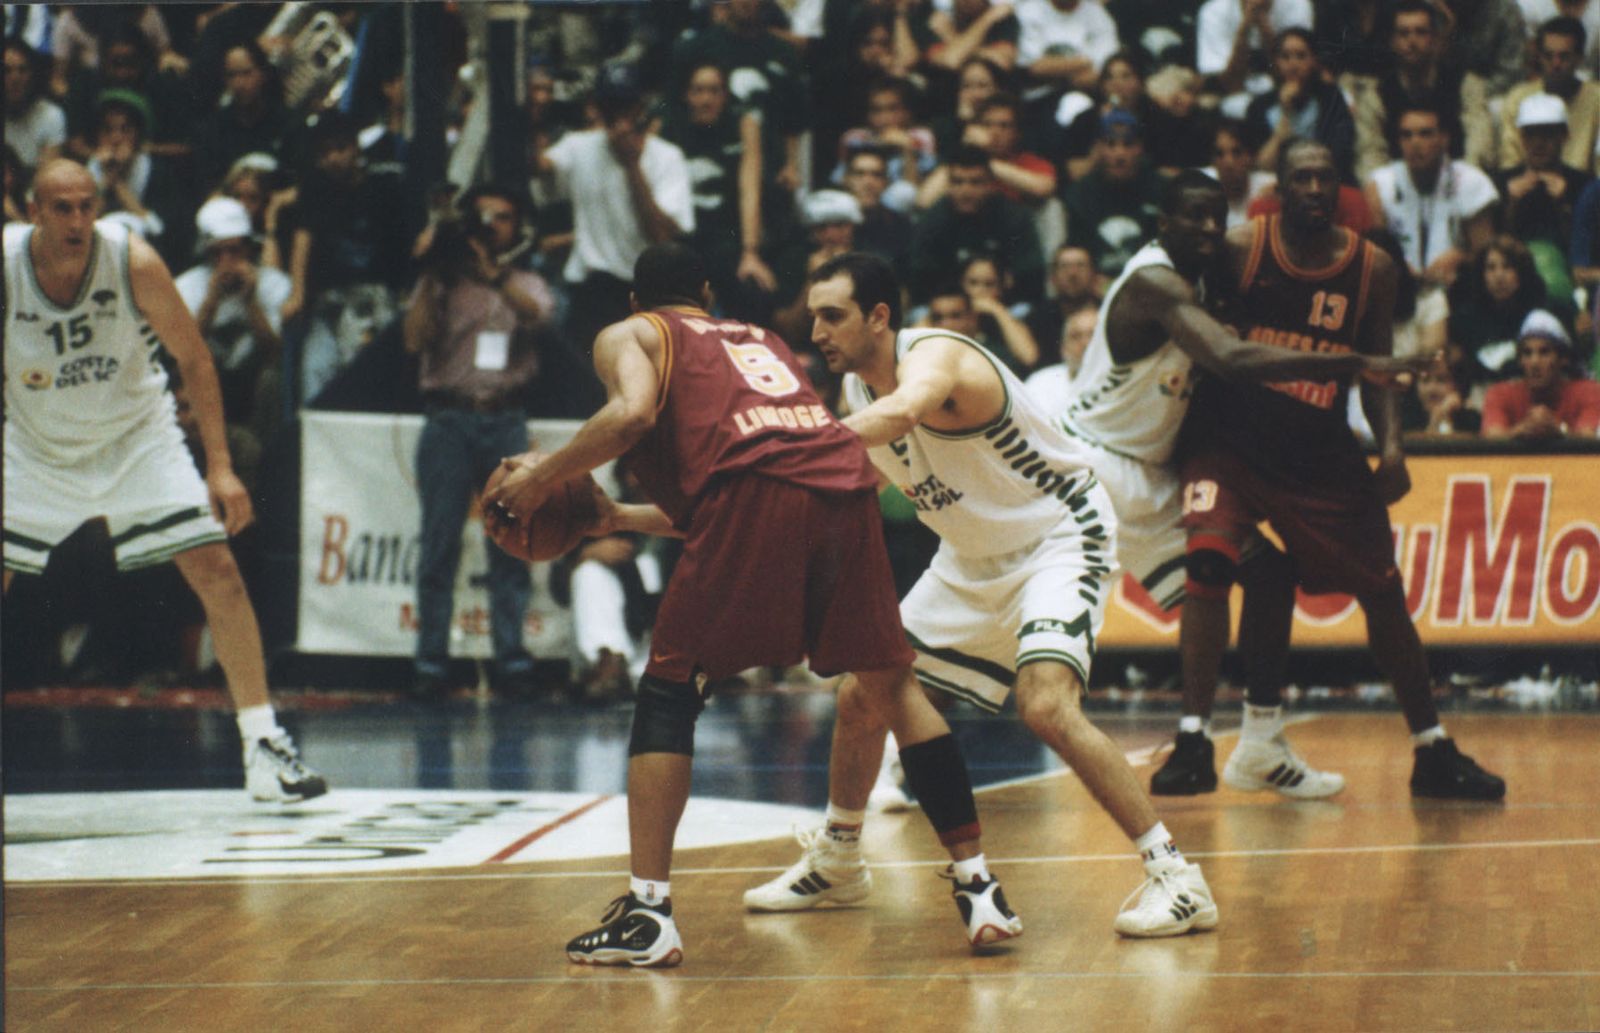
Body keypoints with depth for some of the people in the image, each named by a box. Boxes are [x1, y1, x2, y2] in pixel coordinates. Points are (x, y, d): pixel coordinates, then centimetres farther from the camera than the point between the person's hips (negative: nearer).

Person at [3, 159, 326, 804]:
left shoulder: (133, 262, -22)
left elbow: (193, 359, -10)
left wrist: (220, 467, -13)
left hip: (136, 436, -1)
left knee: (217, 572, -11)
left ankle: (264, 746, -5)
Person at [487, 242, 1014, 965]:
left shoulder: (628, 335, 22)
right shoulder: (760, 340, 39)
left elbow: (634, 412, -2)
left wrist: (541, 479, 8)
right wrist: (622, 519, 49)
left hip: (760, 494, -5)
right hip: (846, 487, 5)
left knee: (668, 689, 6)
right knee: (889, 684, 20)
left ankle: (647, 912, -4)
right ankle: (977, 885, 17)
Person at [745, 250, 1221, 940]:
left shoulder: (935, 356, -28)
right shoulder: (858, 388, -1)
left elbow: (902, 414, -52)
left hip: (1058, 538, -9)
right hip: (973, 559, 9)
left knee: (1045, 707, -29)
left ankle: (1176, 878, -22)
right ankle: (832, 864, 32)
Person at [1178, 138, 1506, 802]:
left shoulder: (1371, 268, -1)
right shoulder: (1239, 249, -9)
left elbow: (1376, 369, 7)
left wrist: (1390, 446, -8)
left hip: (1324, 454, 3)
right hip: (1232, 442, -3)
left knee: (1384, 593, 4)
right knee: (1208, 562, -25)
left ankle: (1433, 752, 16)